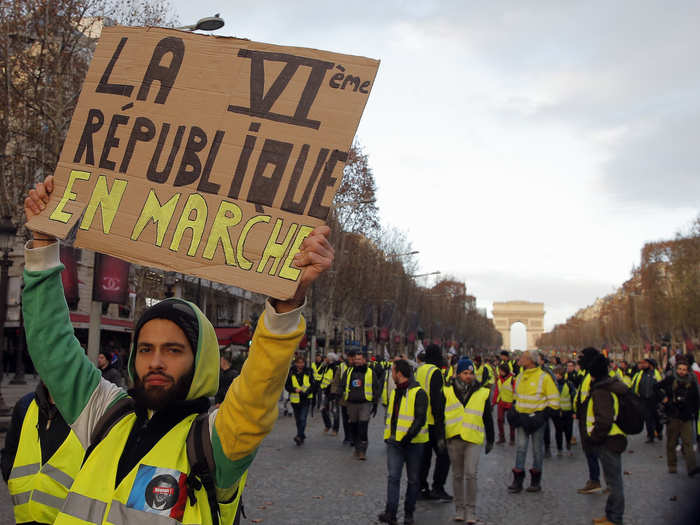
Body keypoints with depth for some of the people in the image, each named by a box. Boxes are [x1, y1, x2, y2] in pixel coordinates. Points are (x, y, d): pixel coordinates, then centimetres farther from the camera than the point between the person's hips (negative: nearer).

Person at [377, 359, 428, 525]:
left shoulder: (418, 393, -11)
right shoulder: (395, 392, 13)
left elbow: (420, 419, -16)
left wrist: (407, 438, -21)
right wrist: (388, 435, 16)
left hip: (413, 443, -5)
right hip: (395, 442, 5)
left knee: (413, 479, 7)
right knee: (393, 476, -7)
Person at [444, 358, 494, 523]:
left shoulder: (482, 393, 4)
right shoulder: (448, 392, 4)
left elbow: (488, 419, 11)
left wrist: (490, 440, 13)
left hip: (473, 439, -2)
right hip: (454, 439, 2)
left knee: (470, 474, -11)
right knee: (457, 475, 10)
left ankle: (471, 511, 0)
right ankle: (460, 508, 22)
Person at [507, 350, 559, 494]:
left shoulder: (544, 377, -9)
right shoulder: (519, 377, 9)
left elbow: (553, 400, -7)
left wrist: (543, 414, -14)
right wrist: (515, 412, 11)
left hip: (537, 418, -5)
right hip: (522, 417, 5)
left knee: (537, 449, 7)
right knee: (520, 448, 0)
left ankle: (536, 481, 18)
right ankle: (517, 481, 4)